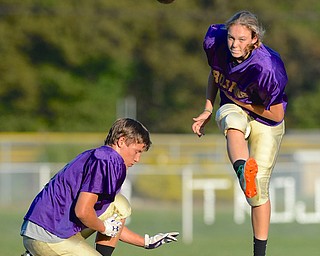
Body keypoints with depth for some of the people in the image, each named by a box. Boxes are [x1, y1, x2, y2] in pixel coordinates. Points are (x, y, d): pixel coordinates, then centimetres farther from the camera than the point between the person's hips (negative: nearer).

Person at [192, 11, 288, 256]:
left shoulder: (267, 67, -34)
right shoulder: (215, 41, -17)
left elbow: (276, 114, -22)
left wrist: (240, 102, -14)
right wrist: (208, 110, 4)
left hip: (266, 122, -3)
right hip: (232, 109, 3)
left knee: (259, 188, -7)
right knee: (232, 123, -37)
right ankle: (244, 171, -65)